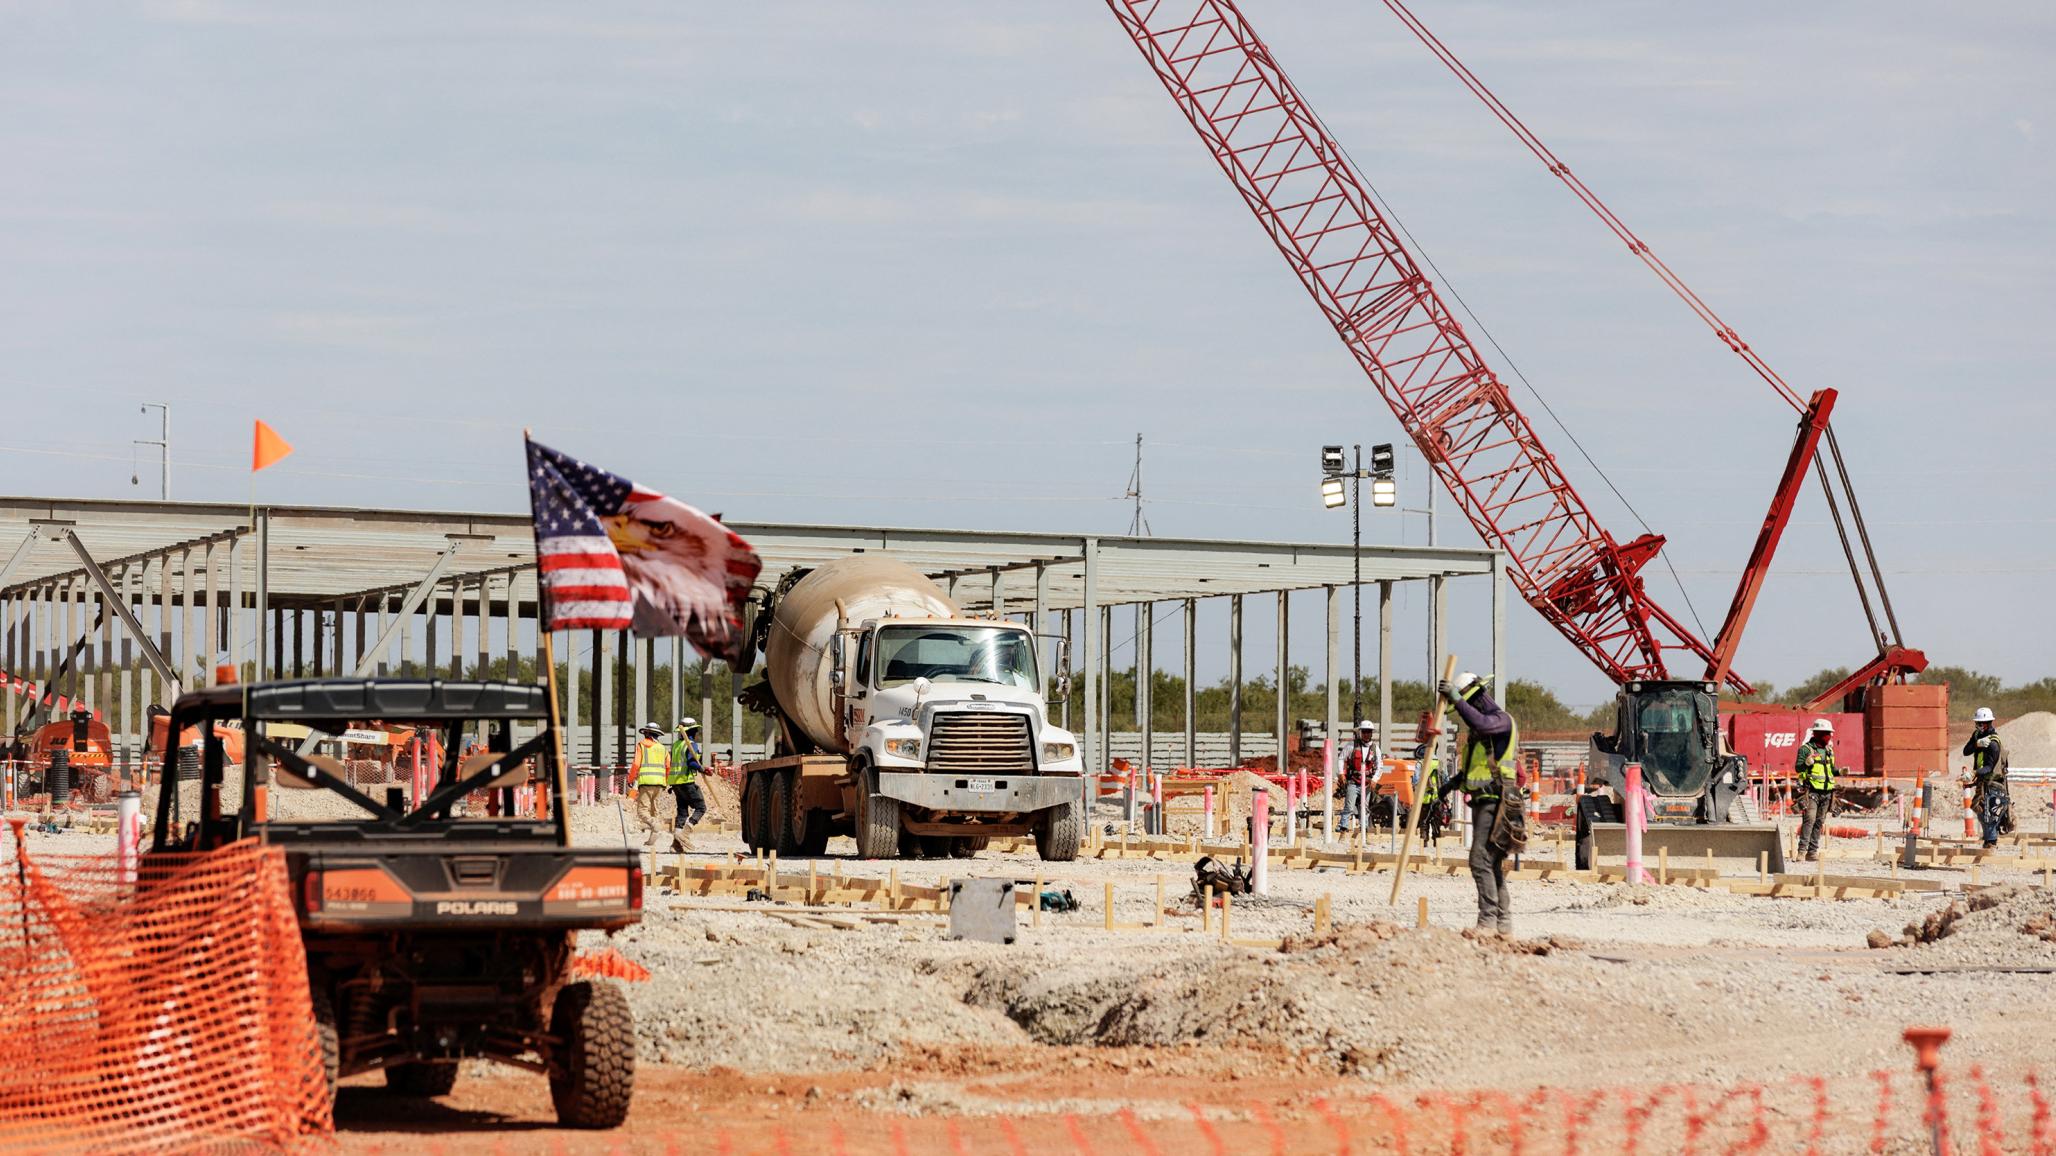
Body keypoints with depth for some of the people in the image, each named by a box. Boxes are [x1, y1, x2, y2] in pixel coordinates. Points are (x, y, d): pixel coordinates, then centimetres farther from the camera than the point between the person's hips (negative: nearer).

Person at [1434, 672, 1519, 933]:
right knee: (1493, 864, 12)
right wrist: (1453, 782, 17)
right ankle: (1504, 922, 16)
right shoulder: (1477, 729, 20)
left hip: (1495, 801, -10)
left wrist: (1456, 698, -26)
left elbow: (1480, 723, -32)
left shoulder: (1502, 720, -9)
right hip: (1481, 801, 10)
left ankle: (1488, 920, -17)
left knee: (1481, 861, -16)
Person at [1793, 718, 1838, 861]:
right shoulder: (1806, 749, -5)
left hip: (1826, 791, 7)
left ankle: (1813, 850, 10)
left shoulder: (1829, 750, 16)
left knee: (1820, 822, 6)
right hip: (1811, 791, -7)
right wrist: (1806, 763, -29)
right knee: (1809, 819, -17)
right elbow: (1797, 768, -9)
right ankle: (1802, 850, -18)